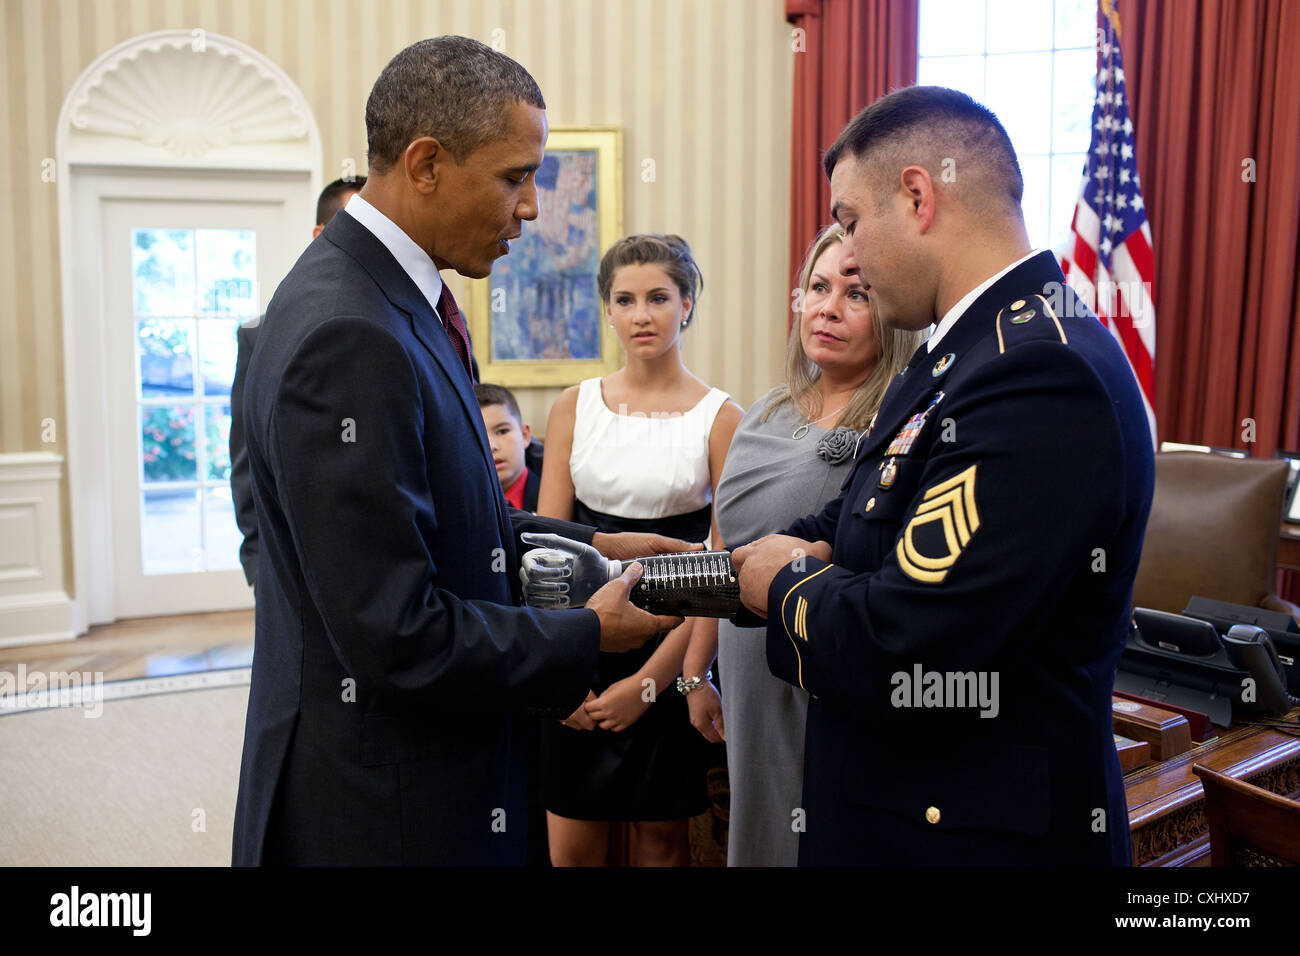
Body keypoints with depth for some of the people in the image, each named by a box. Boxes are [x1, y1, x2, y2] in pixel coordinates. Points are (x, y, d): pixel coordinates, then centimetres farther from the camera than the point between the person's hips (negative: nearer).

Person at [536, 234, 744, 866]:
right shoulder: (576, 406, 4)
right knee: (571, 847, 7)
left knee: (662, 839, 12)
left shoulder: (720, 417, -4)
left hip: (673, 651, -2)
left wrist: (650, 681, -13)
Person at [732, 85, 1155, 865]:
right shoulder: (966, 352, 7)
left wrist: (788, 584, -10)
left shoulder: (1039, 375, -26)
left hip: (974, 832, -9)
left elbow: (895, 661, -30)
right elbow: (853, 524, 14)